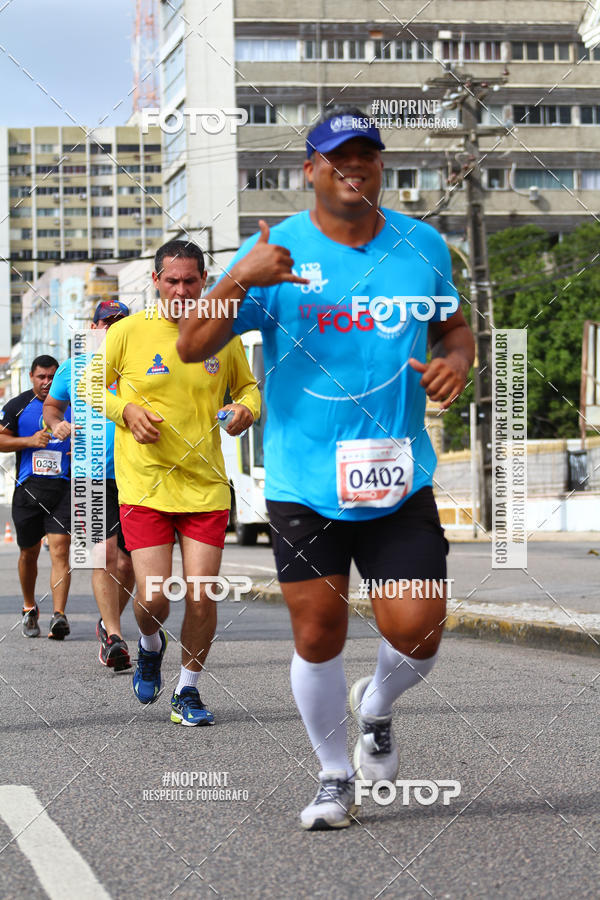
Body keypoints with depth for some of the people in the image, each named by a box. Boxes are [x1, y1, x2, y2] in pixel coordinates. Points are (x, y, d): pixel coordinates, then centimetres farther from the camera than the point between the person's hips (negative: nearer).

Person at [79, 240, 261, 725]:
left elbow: (247, 386, 19)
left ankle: (188, 691, 18)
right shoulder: (128, 331, -3)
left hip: (207, 485, 2)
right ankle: (150, 646, 29)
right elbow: (89, 385, 8)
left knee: (202, 597, -4)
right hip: (144, 484, -2)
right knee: (153, 598, -8)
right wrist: (125, 410, -10)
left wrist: (247, 408, -3)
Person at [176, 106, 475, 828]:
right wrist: (237, 282, -26)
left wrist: (456, 362, -2)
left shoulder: (422, 246, 5)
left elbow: (453, 326, 22)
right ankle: (334, 775, 26)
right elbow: (192, 348, -8)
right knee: (319, 638, 4)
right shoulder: (275, 252, -3)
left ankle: (376, 708, 30)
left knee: (417, 633, -6)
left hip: (399, 482, 1)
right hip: (304, 483, -1)